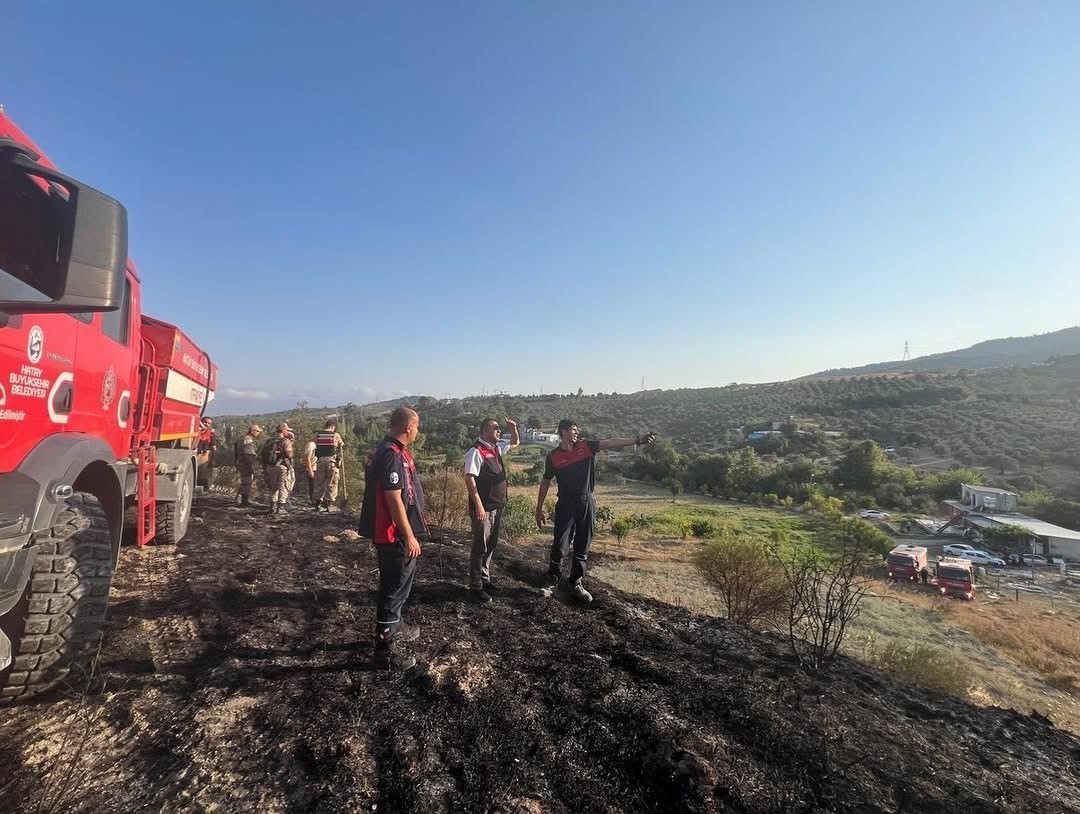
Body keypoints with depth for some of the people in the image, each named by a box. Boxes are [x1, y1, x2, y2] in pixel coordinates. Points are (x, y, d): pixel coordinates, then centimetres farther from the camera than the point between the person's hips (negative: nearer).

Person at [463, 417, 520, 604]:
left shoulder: (496, 447, 9)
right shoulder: (476, 451, -17)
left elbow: (516, 442, 26)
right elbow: (469, 478, -22)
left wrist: (513, 428, 5)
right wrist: (479, 506, -24)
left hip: (498, 506, 9)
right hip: (484, 508, -9)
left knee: (490, 546, 18)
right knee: (480, 548, 1)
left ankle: (485, 579, 33)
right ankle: (476, 588, 13)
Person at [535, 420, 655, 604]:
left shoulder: (585, 446, 2)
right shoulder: (553, 456, -2)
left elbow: (611, 442, -4)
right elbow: (545, 483, 5)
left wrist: (638, 440, -13)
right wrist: (539, 509, 5)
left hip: (586, 504, 2)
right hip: (565, 505, -2)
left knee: (582, 548, 9)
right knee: (560, 546, -4)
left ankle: (576, 585, 22)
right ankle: (553, 582, 16)